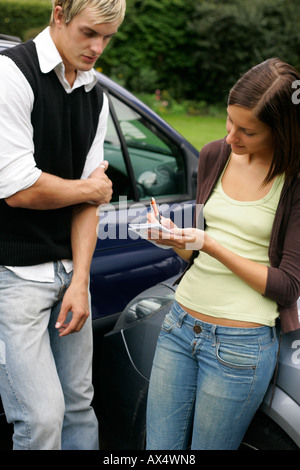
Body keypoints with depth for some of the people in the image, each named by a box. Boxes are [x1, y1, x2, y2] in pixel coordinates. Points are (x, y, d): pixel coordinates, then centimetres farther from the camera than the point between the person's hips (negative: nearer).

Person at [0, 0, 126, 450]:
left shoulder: (95, 95, 9)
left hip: (68, 270, 7)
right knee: (42, 416, -7)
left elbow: (89, 199, 6)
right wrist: (91, 188, -2)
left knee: (79, 405, 12)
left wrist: (80, 280, -2)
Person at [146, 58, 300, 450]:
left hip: (241, 344, -5)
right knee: (158, 449, 14)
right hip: (180, 325, 5)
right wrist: (176, 238, -9)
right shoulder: (215, 156, 4)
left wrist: (212, 246, -20)